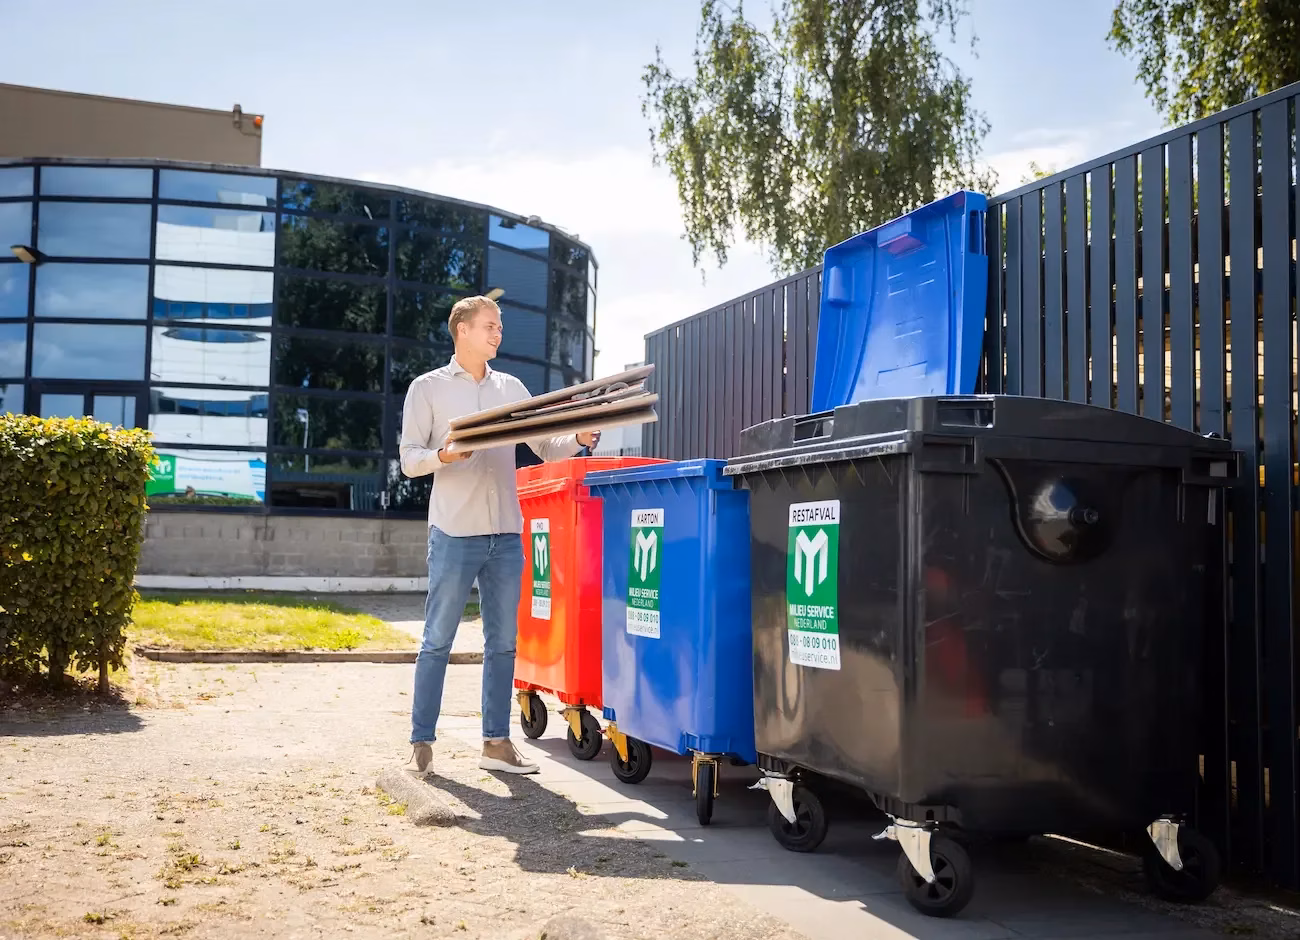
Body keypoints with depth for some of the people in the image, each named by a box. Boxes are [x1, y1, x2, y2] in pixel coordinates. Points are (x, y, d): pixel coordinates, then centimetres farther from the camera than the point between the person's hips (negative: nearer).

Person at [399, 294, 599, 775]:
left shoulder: (511, 388, 15)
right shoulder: (428, 388, 4)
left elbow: (545, 446, 12)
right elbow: (409, 459, 0)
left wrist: (580, 439, -7)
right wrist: (444, 455, -20)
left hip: (507, 535, 4)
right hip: (454, 532, -4)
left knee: (503, 642, 7)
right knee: (438, 640, -1)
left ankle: (496, 742, 15)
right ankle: (421, 740, 9)